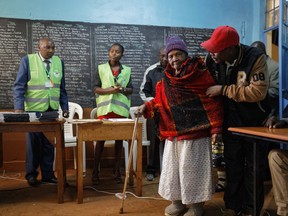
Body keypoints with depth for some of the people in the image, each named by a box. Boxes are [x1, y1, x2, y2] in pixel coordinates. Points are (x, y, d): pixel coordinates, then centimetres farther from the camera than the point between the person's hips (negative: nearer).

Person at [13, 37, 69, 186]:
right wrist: (19, 107, -16)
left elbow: (62, 88, 10)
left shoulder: (59, 61, 7)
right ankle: (31, 174, 24)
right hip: (33, 109, -3)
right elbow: (19, 86, -6)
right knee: (33, 143, 8)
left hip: (52, 110, 3)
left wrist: (65, 107, 7)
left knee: (49, 143, 7)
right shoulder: (28, 60, -3)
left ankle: (47, 174, 19)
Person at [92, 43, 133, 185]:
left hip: (121, 109, 2)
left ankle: (117, 170, 17)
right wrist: (110, 90, -15)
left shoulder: (127, 70, 10)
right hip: (105, 108, -2)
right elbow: (96, 89, 1)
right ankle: (95, 171, 10)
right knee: (100, 139, 0)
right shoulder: (101, 68, 5)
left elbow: (131, 89, 9)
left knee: (119, 139, 6)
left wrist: (123, 89, -12)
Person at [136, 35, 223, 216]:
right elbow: (160, 102, 13)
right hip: (174, 132, 6)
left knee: (193, 168, 2)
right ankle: (178, 201, 30)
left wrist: (216, 128, -15)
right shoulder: (167, 80, 9)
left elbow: (213, 103, -11)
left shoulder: (201, 74, -9)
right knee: (173, 167, 13)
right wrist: (147, 107, -5)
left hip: (195, 131, -6)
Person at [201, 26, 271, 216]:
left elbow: (258, 92, -31)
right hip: (230, 121, 4)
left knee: (254, 166, 8)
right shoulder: (213, 61, -8)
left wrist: (224, 90, -29)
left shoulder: (255, 58, -22)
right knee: (233, 165, 12)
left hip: (254, 121, -3)